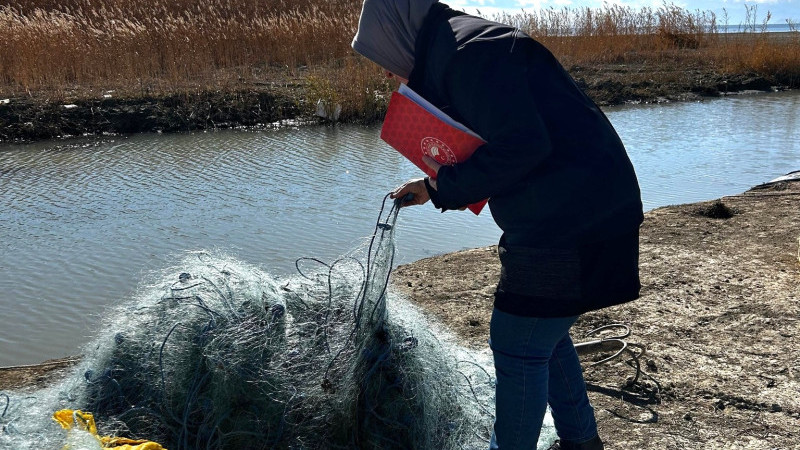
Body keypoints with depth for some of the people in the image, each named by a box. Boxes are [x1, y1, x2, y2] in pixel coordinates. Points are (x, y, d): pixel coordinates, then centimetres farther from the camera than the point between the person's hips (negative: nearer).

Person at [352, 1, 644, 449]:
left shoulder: (473, 51, -16)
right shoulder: (456, 55, 17)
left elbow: (521, 145, -25)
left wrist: (448, 184, -12)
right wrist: (433, 187, 17)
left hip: (569, 223, -11)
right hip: (576, 214, 11)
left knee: (518, 345, -1)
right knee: (544, 335, 22)